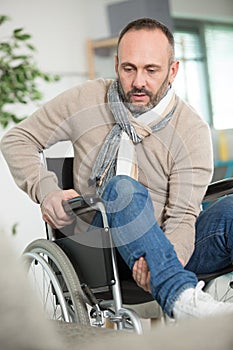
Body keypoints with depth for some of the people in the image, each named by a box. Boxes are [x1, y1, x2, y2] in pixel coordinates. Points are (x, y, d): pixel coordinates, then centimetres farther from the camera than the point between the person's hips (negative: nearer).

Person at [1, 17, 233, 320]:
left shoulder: (193, 130, -5)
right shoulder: (85, 101, -1)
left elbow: (182, 216, -12)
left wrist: (157, 262, -35)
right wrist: (47, 190, -11)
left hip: (170, 244, 1)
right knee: (122, 188, -33)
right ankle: (182, 300, -50)